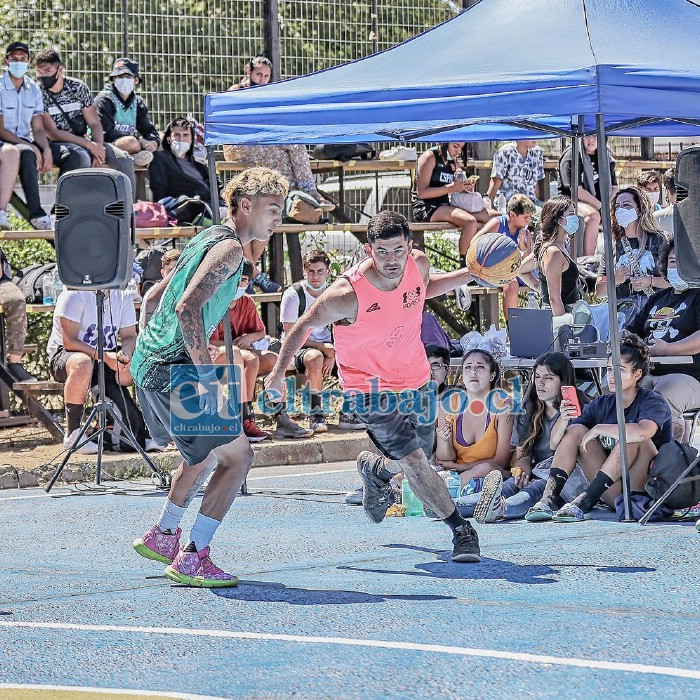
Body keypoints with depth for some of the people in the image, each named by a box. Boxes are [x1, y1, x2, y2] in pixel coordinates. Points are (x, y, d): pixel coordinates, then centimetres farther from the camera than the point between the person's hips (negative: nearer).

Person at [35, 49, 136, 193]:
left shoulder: (78, 87, 3)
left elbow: (94, 123, 4)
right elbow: (52, 133, -16)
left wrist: (98, 146, -17)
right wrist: (89, 145, -21)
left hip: (82, 142, 5)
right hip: (55, 144, -5)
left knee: (125, 160, -9)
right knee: (81, 157, -37)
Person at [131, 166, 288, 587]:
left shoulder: (208, 238, 17)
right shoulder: (229, 248, -13)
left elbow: (157, 295, 25)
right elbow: (188, 307, -26)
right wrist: (205, 374, -26)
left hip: (148, 363, 10)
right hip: (175, 369, -10)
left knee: (207, 453, 27)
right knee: (238, 455, -5)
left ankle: (161, 537, 37)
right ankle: (192, 559, -6)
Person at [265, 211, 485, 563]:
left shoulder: (418, 264, -14)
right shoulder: (347, 294, -30)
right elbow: (304, 326, -12)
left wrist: (470, 274, 1)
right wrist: (278, 373, -7)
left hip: (414, 377, 6)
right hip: (370, 386, -6)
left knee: (406, 462, 18)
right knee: (414, 462, -16)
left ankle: (374, 467, 53)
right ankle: (461, 530, 1)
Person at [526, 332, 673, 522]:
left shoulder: (652, 401, -7)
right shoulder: (601, 405, 9)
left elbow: (642, 432, -33)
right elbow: (555, 443, 3)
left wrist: (599, 429, -21)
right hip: (612, 493, 5)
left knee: (631, 437, -29)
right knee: (576, 430, -5)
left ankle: (585, 501, -33)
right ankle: (549, 498, -21)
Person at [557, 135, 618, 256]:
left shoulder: (605, 156, 8)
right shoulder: (571, 156, -12)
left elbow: (614, 187, 7)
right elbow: (575, 189, -21)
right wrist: (600, 206, -25)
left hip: (596, 201, 7)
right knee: (594, 216, -36)